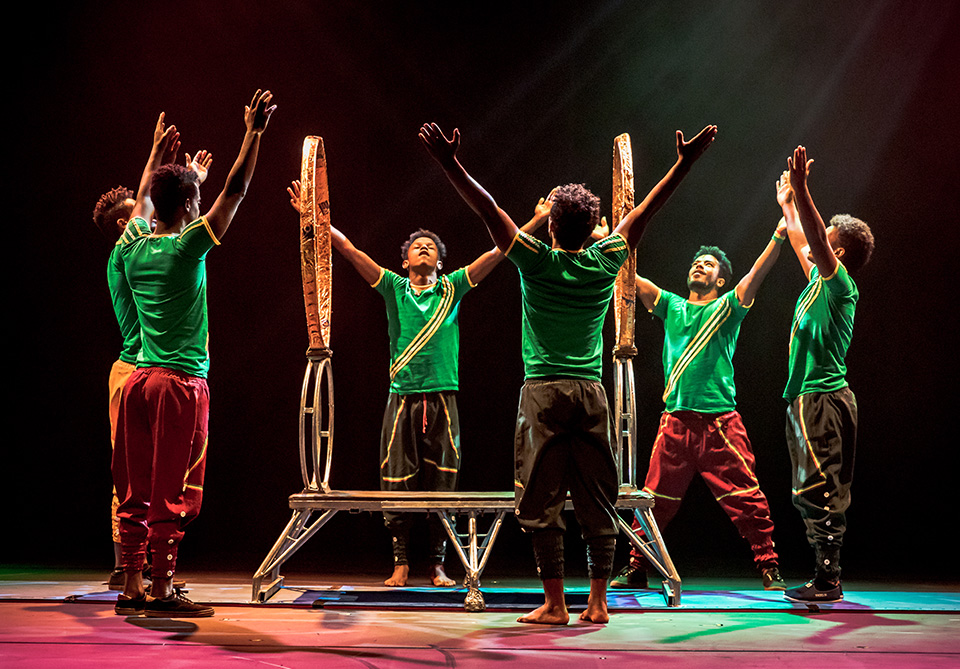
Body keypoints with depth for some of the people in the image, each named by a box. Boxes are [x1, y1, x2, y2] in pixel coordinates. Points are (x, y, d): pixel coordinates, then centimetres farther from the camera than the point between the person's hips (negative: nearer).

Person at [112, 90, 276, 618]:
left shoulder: (132, 249, 9)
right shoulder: (187, 247, -8)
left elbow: (141, 204, 30)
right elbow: (235, 190, -8)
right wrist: (253, 133, -2)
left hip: (138, 380, 7)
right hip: (181, 381, -7)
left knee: (136, 491, 8)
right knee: (172, 493, -2)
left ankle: (132, 588, 12)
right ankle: (162, 591, 1)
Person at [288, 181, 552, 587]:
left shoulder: (452, 288, 10)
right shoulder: (394, 288, 8)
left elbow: (497, 253, 8)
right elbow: (348, 249, 3)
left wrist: (537, 220, 6)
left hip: (443, 397, 1)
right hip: (403, 397, 0)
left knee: (441, 483, 2)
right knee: (398, 481, 0)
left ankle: (437, 565, 10)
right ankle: (400, 564, 8)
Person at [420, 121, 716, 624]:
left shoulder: (537, 261, -5)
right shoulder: (605, 262, 3)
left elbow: (489, 210, -8)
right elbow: (644, 212, 11)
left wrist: (451, 165, -10)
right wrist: (684, 164, 17)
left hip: (544, 392, -3)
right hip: (591, 392, 3)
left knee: (542, 502, 1)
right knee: (597, 502, 7)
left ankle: (555, 605, 1)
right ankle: (598, 602, 9)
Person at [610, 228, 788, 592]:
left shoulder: (726, 308, 8)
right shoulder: (671, 307, 17)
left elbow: (757, 274, -6)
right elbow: (633, 280, 11)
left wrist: (778, 237, -19)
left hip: (720, 421, -2)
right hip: (676, 419, 3)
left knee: (746, 499, -3)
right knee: (656, 499, 5)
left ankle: (769, 569, 6)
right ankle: (635, 569, 15)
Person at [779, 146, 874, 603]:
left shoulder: (839, 284, -8)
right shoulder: (820, 281, 17)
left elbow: (816, 242, -25)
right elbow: (802, 243, 34)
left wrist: (802, 191, -34)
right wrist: (788, 205, 43)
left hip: (823, 400, -10)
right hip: (807, 399, 10)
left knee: (820, 492, -9)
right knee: (810, 495, 11)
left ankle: (827, 581, -7)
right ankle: (825, 579, 15)